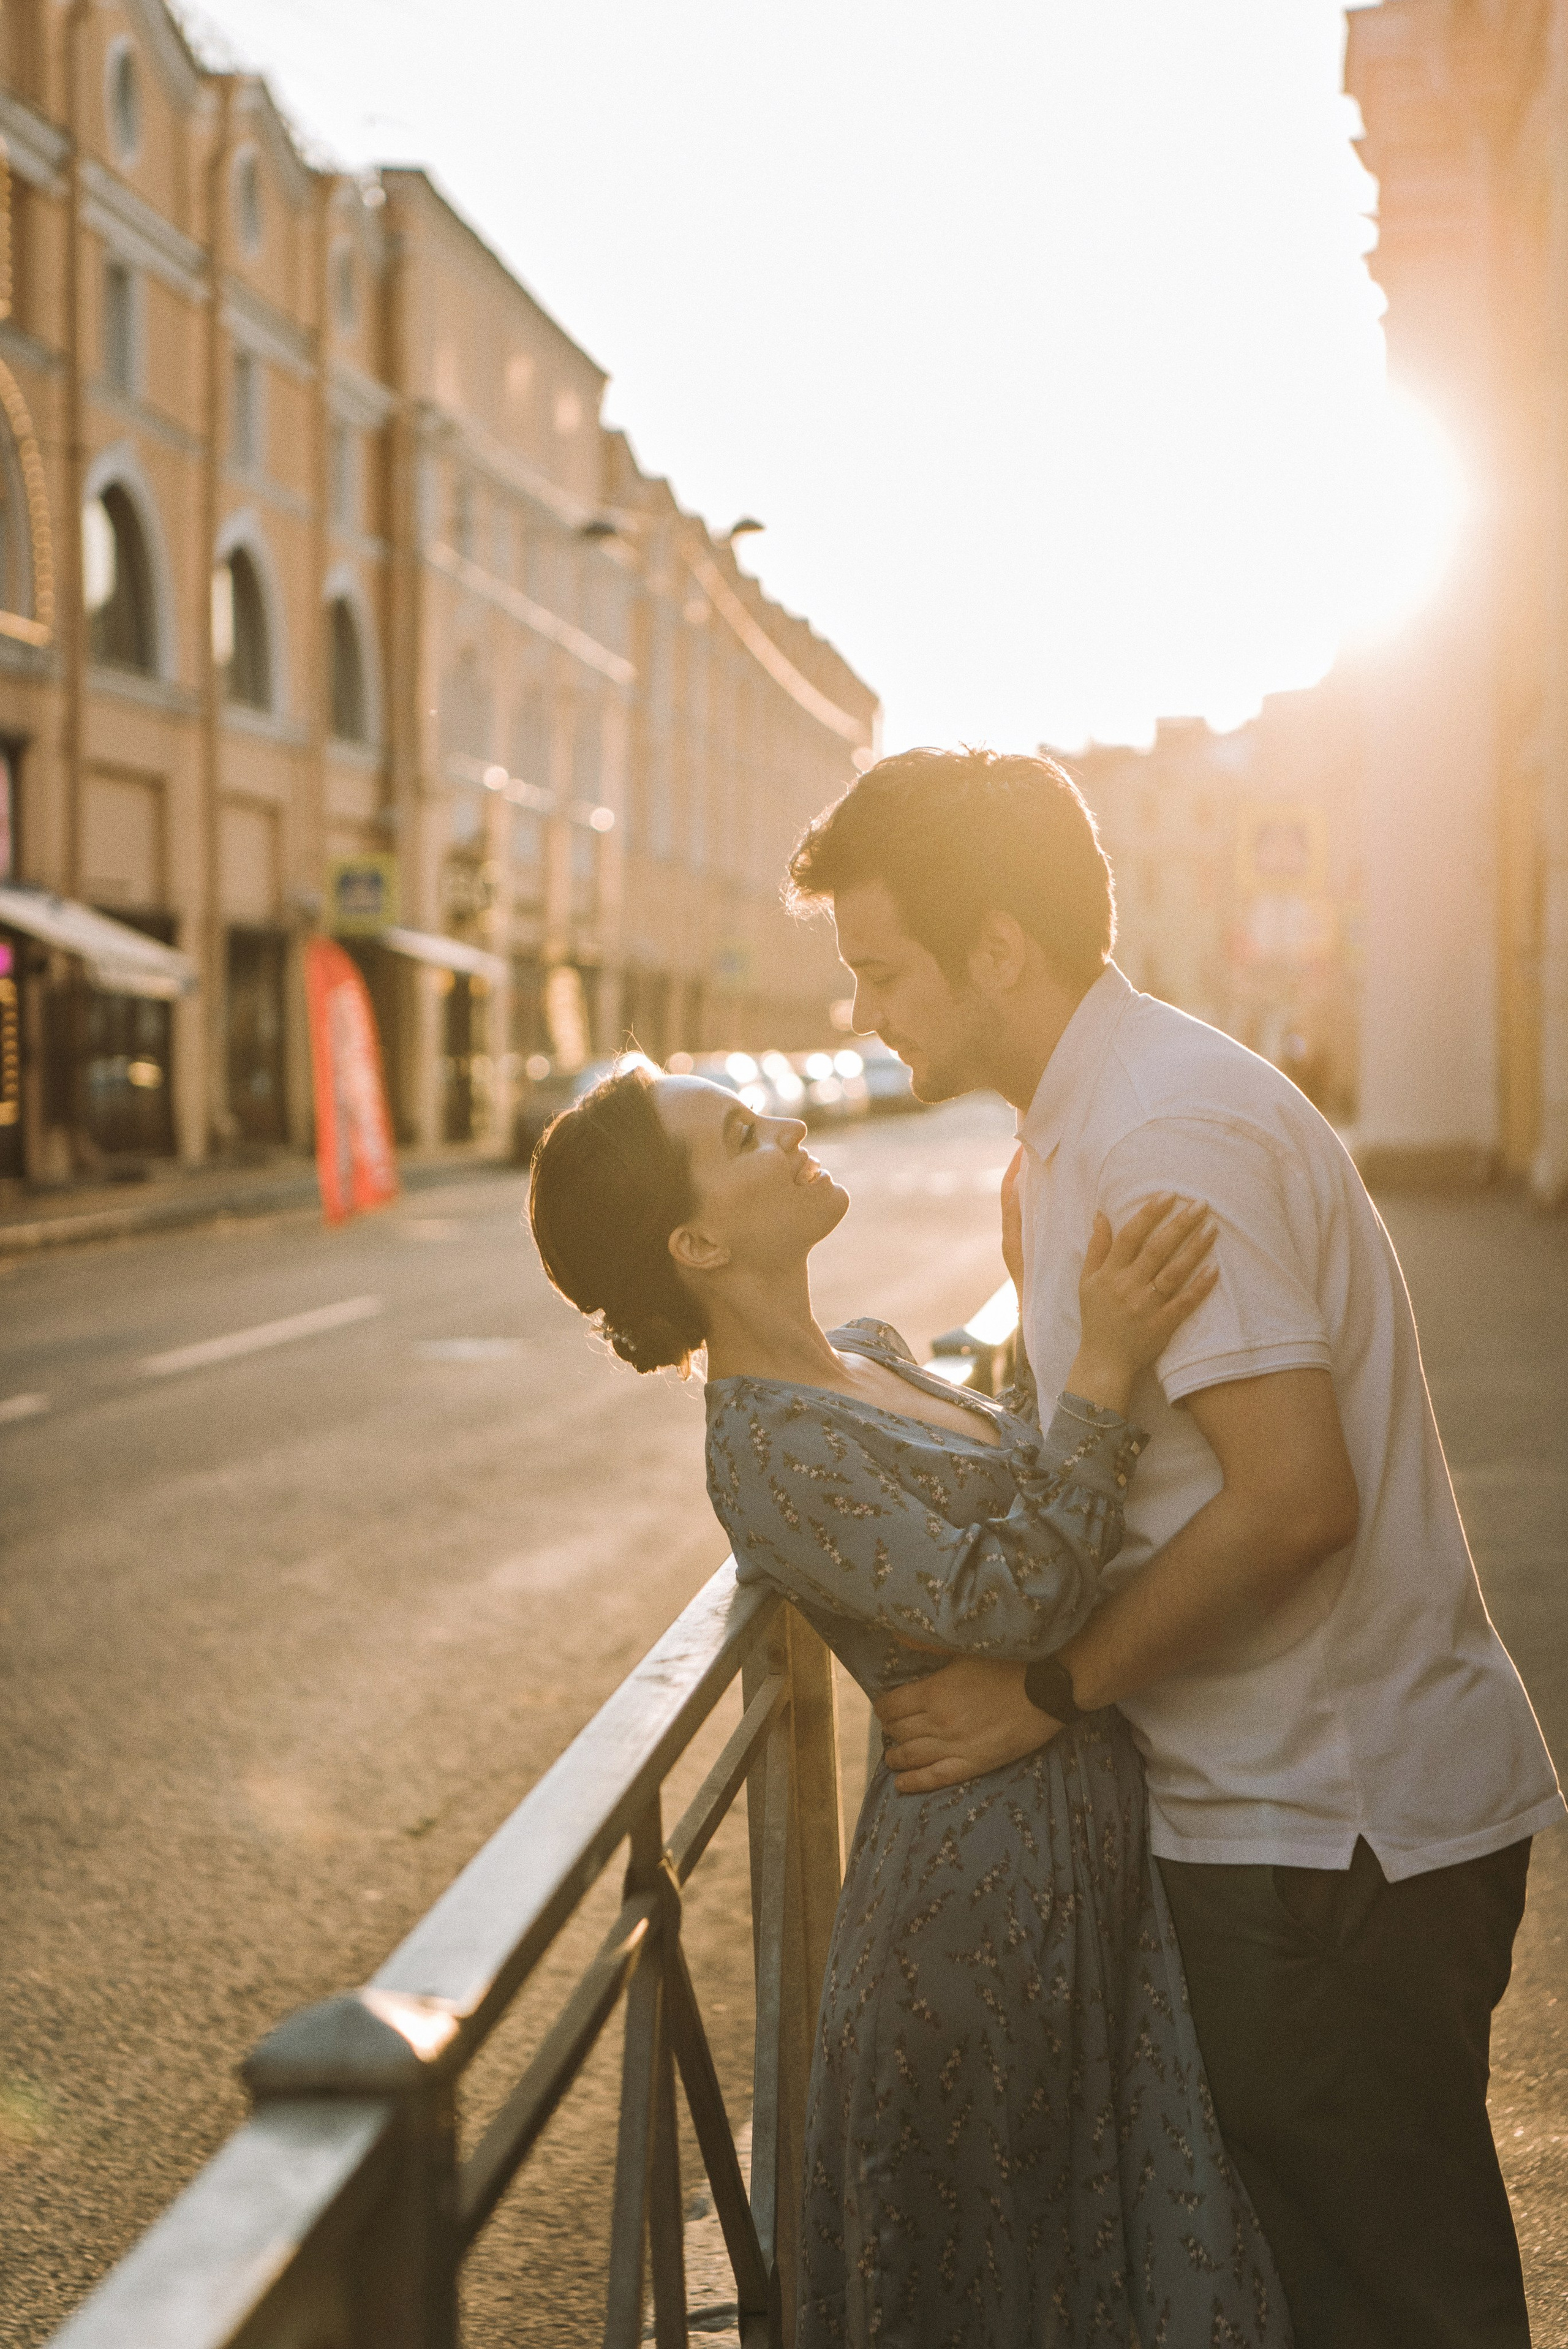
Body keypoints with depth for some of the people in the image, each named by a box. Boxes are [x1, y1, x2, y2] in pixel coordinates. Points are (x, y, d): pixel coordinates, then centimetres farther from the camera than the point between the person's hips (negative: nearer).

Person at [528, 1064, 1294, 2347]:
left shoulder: (869, 1352, 8)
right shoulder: (762, 1446, -21)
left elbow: (1014, 1484, 23)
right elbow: (1005, 1603, -29)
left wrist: (1051, 1292, 13)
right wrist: (1106, 1363, -31)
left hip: (1084, 1836, 9)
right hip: (987, 1869, -9)